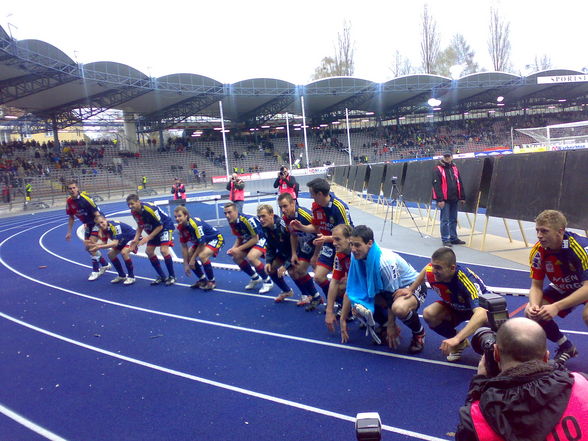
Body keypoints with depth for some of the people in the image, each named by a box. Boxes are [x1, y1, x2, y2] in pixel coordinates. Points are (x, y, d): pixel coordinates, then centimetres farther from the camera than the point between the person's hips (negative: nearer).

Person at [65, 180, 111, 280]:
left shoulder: (85, 198, -24)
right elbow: (71, 217, 8)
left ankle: (95, 271, -2)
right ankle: (105, 264, 27)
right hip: (88, 224, 8)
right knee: (87, 247, 9)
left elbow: (96, 214, -23)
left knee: (92, 245, -15)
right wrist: (69, 232, 8)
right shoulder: (69, 201, -4)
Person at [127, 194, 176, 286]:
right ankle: (162, 276, 13)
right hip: (154, 230, 8)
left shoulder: (150, 209, -32)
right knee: (149, 251, 2)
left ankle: (172, 276, -8)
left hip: (165, 226, -8)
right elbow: (140, 226, 7)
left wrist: (148, 238, -28)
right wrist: (136, 239, -7)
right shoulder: (134, 212, -9)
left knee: (163, 250, -24)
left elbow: (160, 226, -25)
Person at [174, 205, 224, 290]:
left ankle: (212, 281, -10)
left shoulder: (195, 224, -32)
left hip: (216, 238, -9)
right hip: (200, 241, 9)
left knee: (202, 255, -31)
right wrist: (186, 264, -8)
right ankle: (203, 280, 18)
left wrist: (193, 259, -18)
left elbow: (202, 243, -26)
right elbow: (184, 247, -4)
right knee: (188, 256, 0)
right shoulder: (181, 227, -10)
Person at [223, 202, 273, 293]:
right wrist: (233, 248, -11)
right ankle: (255, 278, 23)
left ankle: (268, 282, -9)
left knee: (251, 257, -30)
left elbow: (255, 239, -24)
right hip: (249, 240, 9)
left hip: (262, 238, -9)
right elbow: (239, 238, 8)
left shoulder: (247, 220, -30)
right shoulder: (232, 222, -5)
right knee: (236, 257, 3)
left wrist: (239, 249, -23)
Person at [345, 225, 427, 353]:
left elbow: (393, 295, -25)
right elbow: (352, 290, -2)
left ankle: (419, 333, -7)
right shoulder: (357, 257, -14)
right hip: (384, 289, 7)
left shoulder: (385, 260, -33)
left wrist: (391, 326, -19)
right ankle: (385, 327, 11)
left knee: (399, 308, -40)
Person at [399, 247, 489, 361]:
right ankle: (461, 343, 4)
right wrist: (410, 289, 1)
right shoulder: (431, 272, -26)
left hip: (481, 306, -5)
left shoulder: (467, 280, -41)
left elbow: (481, 314, -53)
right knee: (429, 314, -22)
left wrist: (456, 338, -62)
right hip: (455, 306, 5)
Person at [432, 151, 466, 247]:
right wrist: (440, 199, -19)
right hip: (444, 199, -6)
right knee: (445, 220, -3)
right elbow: (436, 185, -13)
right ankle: (445, 239, 3)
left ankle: (453, 238, 21)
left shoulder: (454, 168, 13)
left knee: (453, 219, 12)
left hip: (454, 199, 6)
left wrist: (462, 197, 12)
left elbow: (460, 183, 16)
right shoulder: (438, 169, -6)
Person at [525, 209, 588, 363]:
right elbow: (536, 286, -11)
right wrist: (534, 305, -33)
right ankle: (566, 347, 14)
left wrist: (556, 307, -45)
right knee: (531, 312, -11)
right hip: (564, 289, 6)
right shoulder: (538, 251, -18)